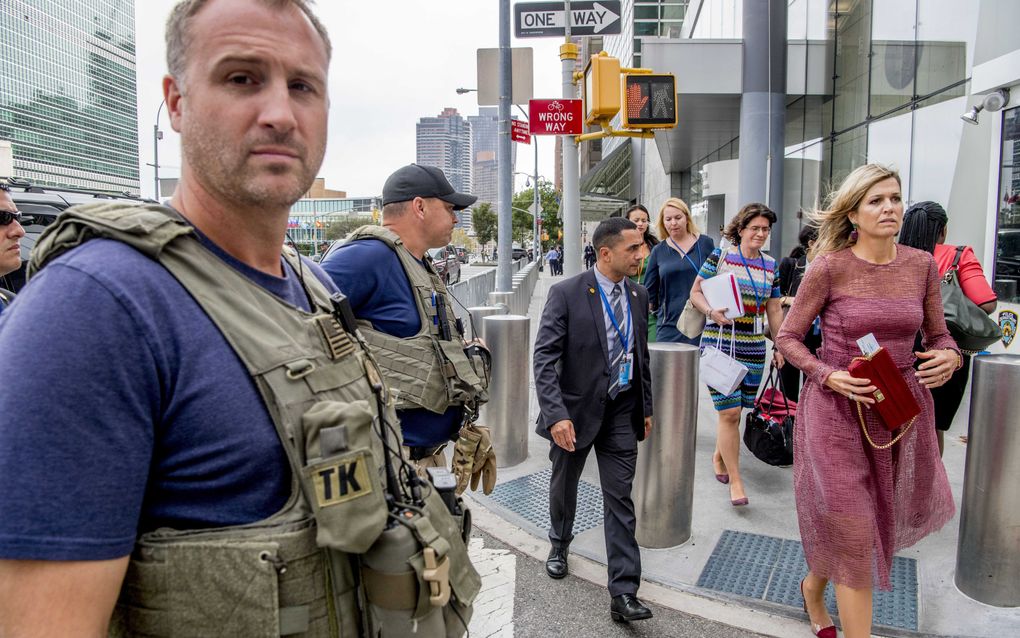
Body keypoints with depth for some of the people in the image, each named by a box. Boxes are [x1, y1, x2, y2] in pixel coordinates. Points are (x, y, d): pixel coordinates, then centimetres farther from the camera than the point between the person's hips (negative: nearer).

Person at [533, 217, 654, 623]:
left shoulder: (638, 296, 2)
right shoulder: (566, 294, -15)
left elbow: (641, 356, 12)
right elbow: (544, 357, -18)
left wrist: (646, 408, 13)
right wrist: (556, 415, -26)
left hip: (621, 411, 3)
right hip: (576, 408, -3)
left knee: (620, 500, 2)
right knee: (564, 486, 19)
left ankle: (623, 594, 9)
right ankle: (560, 544, 48)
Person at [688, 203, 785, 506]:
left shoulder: (771, 266, 12)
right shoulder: (720, 256, -1)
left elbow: (774, 310, 16)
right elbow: (695, 292, 2)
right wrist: (712, 312, -17)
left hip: (754, 347, 4)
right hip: (720, 342, -4)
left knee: (732, 410, 9)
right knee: (729, 412, -6)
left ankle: (719, 456, 35)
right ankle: (735, 481, 4)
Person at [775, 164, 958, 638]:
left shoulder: (922, 265, 1)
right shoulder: (829, 267, -11)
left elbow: (939, 336, 11)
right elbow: (787, 337, -5)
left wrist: (949, 356, -12)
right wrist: (828, 376, -20)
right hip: (838, 409, -5)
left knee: (881, 523, 21)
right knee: (853, 535, -1)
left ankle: (813, 587, 48)